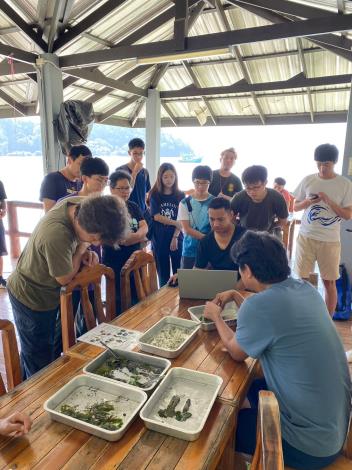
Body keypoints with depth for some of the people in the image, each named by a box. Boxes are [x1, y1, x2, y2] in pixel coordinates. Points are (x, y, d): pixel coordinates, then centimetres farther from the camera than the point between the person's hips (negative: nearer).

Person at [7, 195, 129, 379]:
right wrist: (83, 247, -19)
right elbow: (65, 278, -23)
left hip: (46, 293, 8)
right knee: (40, 363, 10)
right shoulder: (56, 236, -42)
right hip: (32, 299, -8)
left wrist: (85, 252, -15)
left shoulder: (83, 205, -18)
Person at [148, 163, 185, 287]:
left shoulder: (180, 195, 3)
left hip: (176, 238, 0)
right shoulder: (155, 195, 2)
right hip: (159, 239, 0)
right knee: (163, 274, 8)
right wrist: (175, 223, -12)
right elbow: (156, 216, -7)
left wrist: (175, 237, -11)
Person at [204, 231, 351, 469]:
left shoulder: (259, 304, -29)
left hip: (310, 442, -7)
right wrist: (236, 296, 16)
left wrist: (216, 316, 6)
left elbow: (236, 352, -9)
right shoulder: (305, 288, -4)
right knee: (252, 386, 23)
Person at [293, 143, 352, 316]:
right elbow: (295, 206, 7)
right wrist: (307, 202, -14)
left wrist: (329, 202, -19)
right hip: (306, 237, 2)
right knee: (302, 278, 8)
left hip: (330, 240, -1)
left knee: (329, 282, 6)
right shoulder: (307, 180, 1)